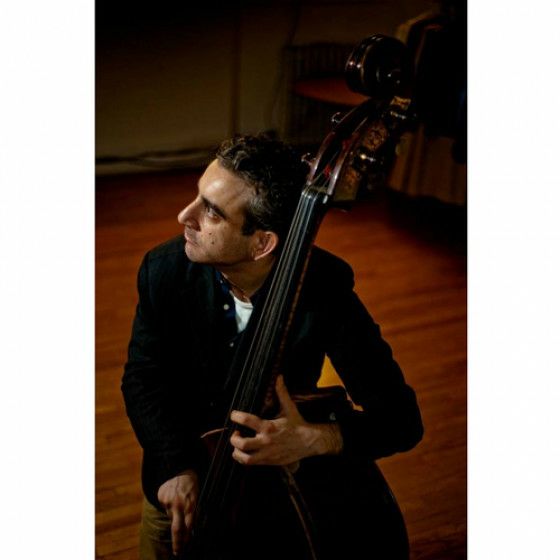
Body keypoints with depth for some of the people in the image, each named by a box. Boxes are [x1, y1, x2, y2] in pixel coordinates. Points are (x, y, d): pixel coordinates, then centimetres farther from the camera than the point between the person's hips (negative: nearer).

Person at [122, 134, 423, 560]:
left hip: (279, 480, -2)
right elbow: (142, 376, -7)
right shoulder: (165, 271, -22)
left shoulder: (324, 292, -29)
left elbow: (401, 417, -27)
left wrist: (315, 439, -45)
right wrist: (175, 463, -21)